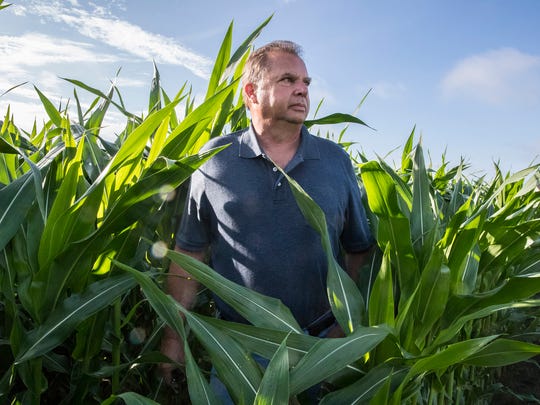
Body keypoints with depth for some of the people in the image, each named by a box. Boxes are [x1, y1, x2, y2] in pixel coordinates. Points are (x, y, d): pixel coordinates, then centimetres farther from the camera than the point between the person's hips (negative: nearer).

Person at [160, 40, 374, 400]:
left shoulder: (336, 160, 0)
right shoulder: (215, 160, -5)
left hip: (319, 343, 2)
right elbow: (189, 254, -1)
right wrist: (173, 337, -3)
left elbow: (359, 252, 5)